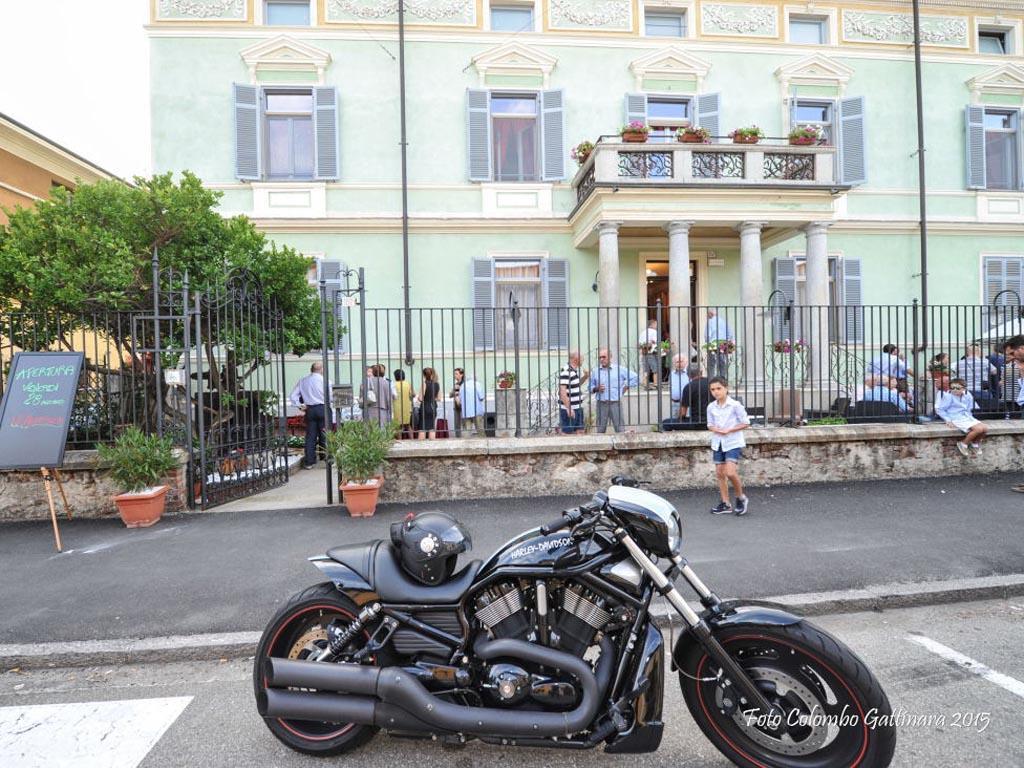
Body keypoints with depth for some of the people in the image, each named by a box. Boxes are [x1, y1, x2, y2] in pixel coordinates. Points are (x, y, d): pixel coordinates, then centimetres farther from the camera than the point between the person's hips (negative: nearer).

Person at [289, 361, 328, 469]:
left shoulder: (302, 381, 6)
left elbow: (292, 396, 6)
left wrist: (300, 406, 10)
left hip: (309, 410, 3)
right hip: (323, 409, -3)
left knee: (310, 436, 8)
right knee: (324, 435, 3)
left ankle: (309, 462, 9)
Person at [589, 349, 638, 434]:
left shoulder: (619, 369, 4)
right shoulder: (595, 371, 9)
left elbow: (635, 378, 7)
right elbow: (590, 386, 11)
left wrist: (626, 387, 3)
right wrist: (596, 388, -8)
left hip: (615, 403, -1)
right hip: (601, 404, 2)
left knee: (620, 429, -1)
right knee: (600, 430, 4)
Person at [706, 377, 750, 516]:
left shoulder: (735, 405, -10)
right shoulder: (711, 407, 4)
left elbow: (745, 423, -5)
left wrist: (729, 430, -16)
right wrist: (715, 429, -10)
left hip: (733, 443, -5)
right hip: (718, 443, 5)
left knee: (730, 472, -16)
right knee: (719, 473, 7)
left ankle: (741, 498, 9)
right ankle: (726, 504, 17)